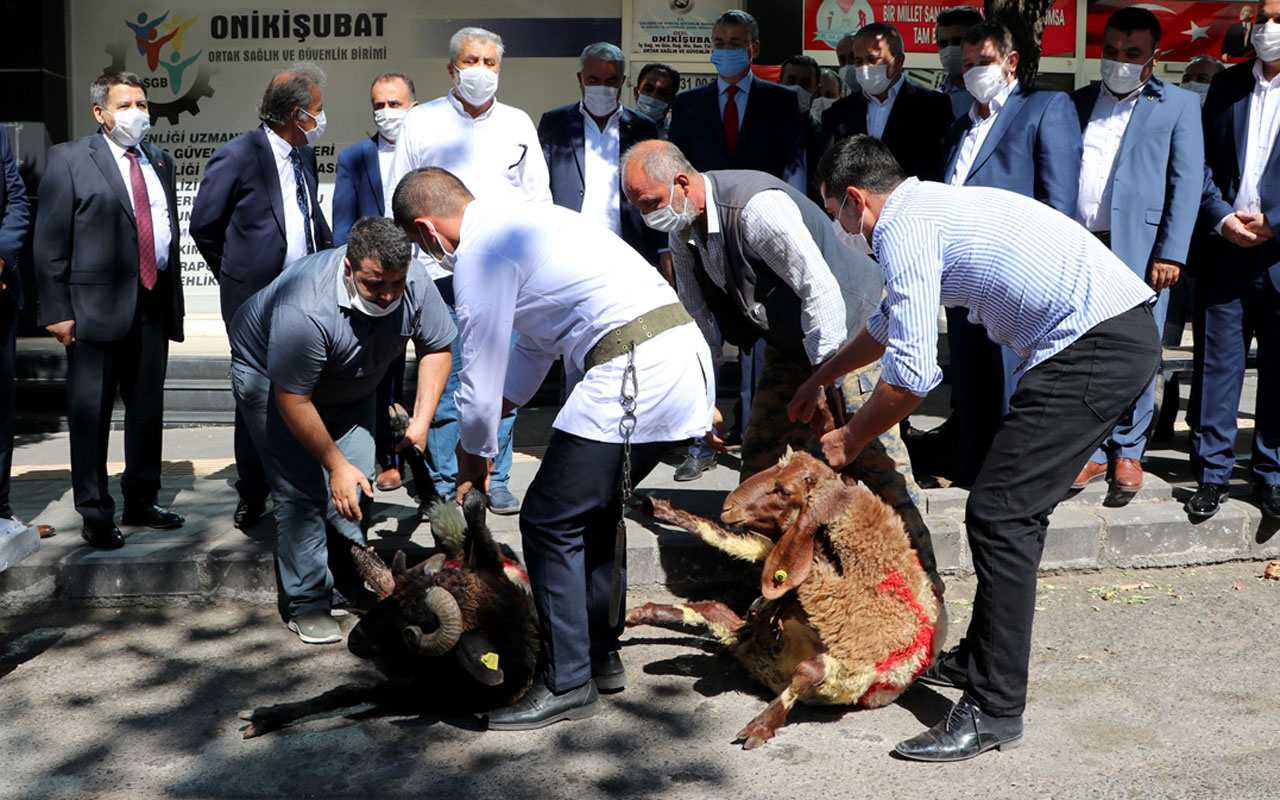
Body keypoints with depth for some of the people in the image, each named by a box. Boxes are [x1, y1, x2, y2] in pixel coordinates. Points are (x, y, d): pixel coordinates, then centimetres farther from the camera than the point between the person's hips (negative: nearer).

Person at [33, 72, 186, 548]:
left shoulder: (160, 162, 15)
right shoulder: (69, 160, -2)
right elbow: (49, 243, -5)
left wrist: (172, 299, 13)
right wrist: (57, 311, -11)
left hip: (153, 306, 5)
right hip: (97, 307, -5)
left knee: (148, 409, 13)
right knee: (90, 414, 1)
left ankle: (141, 503, 26)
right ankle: (95, 515, 12)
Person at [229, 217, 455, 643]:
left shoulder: (415, 283, -26)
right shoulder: (304, 308, -41)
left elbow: (436, 348, -9)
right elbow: (293, 400, -32)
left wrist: (421, 420, -18)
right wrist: (336, 464, -25)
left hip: (349, 387, 5)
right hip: (270, 378, -5)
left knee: (357, 488, -4)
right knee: (301, 491, -12)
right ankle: (308, 606, -3)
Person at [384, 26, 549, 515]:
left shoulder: (519, 124, 14)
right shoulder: (420, 123, 9)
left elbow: (538, 198, 16)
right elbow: (397, 200, 10)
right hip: (440, 269, -1)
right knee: (442, 378, -2)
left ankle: (495, 481, 11)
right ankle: (444, 483, 8)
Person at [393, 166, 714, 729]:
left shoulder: (481, 254, -5)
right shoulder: (523, 223, 24)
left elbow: (481, 383, -2)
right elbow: (535, 346, 34)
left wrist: (476, 458, 16)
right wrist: (478, 436, 34)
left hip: (634, 375, -10)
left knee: (550, 522, -1)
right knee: (592, 510, 22)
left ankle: (567, 683, 6)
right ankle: (601, 654, 32)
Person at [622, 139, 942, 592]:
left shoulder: (756, 207, -31)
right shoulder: (681, 230, -4)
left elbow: (821, 288, -31)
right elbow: (698, 316, 10)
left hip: (850, 322, -8)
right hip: (789, 340, 8)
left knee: (873, 452, -13)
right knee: (762, 453, 6)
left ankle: (920, 574, -1)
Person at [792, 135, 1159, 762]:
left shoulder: (904, 229, -9)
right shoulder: (931, 205, 22)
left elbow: (911, 376, -13)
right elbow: (889, 323, 38)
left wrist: (850, 440, 3)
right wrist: (820, 379, 47)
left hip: (1096, 346, -10)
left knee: (1000, 514, -9)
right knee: (1015, 510, 17)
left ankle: (995, 710, -5)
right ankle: (980, 659, 30)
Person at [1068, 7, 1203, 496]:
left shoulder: (1178, 106, 7)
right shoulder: (1079, 103, 17)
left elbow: (1186, 183, -1)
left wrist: (1170, 254, -10)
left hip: (1139, 249, -3)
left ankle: (1127, 451, 16)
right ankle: (1091, 452, 15)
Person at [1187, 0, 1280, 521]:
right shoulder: (1227, 85, 11)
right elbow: (1203, 163, 8)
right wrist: (1221, 218, -6)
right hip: (1225, 249, 2)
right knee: (1216, 363, 4)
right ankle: (1212, 472, 12)